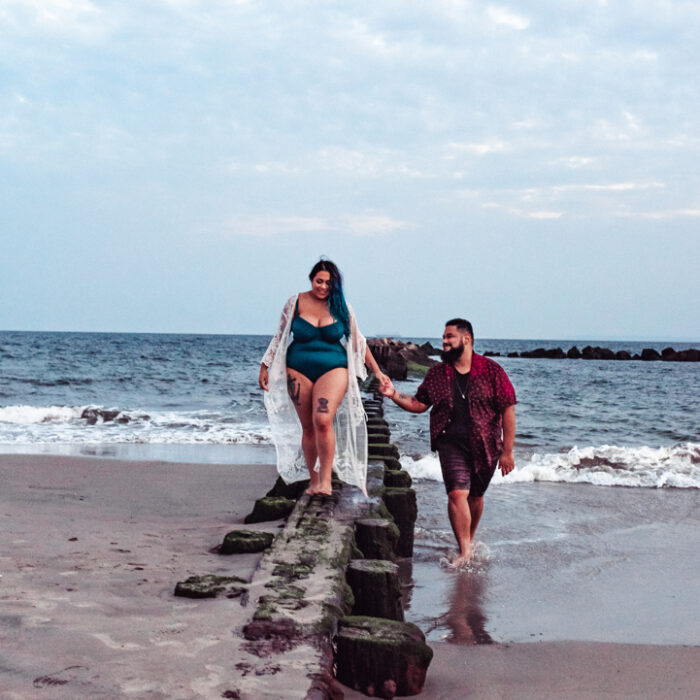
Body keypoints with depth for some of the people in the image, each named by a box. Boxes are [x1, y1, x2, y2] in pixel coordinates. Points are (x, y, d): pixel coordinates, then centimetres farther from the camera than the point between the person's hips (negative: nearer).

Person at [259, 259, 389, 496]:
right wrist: (265, 367, 9)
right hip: (298, 371, 2)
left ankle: (326, 480, -15)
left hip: (333, 369, -1)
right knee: (307, 427, 3)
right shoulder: (296, 303, 2)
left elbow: (358, 342, 11)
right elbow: (280, 337, 11)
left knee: (323, 421, -21)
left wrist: (377, 371, 11)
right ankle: (313, 480, 16)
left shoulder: (340, 307, 3)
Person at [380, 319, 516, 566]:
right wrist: (394, 395, -8)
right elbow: (419, 404, 10)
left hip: (485, 445, 0)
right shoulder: (437, 373, 6)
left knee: (475, 496, 14)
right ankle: (464, 552, -9)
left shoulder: (491, 371, -3)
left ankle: (470, 539, 39)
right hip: (451, 443, 0)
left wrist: (507, 451, -6)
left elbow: (508, 410, -4)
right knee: (457, 493, -15)